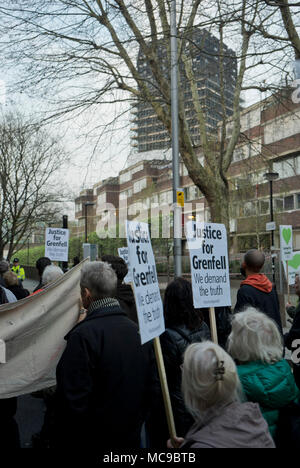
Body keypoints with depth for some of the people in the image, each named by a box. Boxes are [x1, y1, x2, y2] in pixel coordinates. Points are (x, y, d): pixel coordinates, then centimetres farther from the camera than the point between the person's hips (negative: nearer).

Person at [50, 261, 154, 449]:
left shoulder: (83, 335, -23)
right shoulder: (137, 329, -4)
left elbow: (74, 400, -23)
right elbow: (149, 387, 5)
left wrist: (61, 440, -10)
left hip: (91, 440, -5)